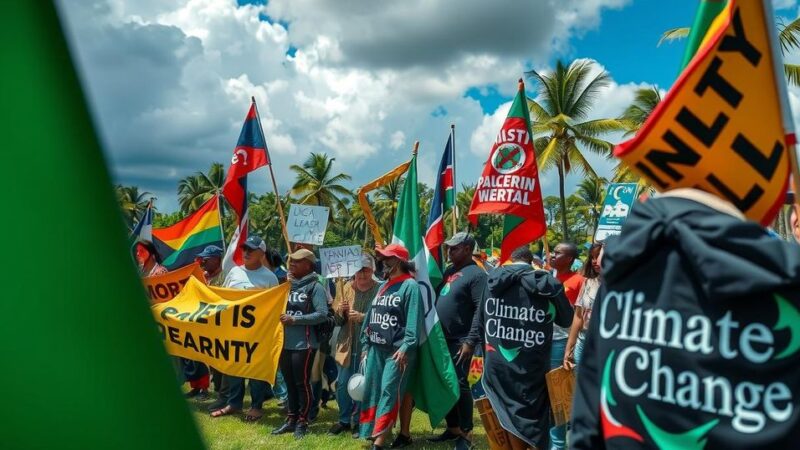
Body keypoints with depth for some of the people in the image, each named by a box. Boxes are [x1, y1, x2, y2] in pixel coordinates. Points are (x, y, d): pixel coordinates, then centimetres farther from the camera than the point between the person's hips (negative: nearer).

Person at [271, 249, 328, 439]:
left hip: (304, 344, -6)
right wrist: (278, 315, 1)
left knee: (302, 383, 3)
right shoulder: (288, 284, 11)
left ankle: (302, 421, 15)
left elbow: (322, 314, -17)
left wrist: (295, 319, -18)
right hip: (285, 343, 7)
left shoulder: (315, 287, -8)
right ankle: (291, 419, 26)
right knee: (289, 383, 14)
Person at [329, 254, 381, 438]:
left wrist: (363, 317, -24)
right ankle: (344, 420, 29)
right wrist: (340, 311, -11)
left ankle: (359, 421, 24)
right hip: (347, 345, 4)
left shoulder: (379, 290, -9)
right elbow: (338, 321, 10)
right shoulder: (346, 288, 6)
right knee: (342, 384, 11)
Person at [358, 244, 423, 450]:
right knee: (372, 392, 9)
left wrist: (406, 347, -24)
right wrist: (365, 344, 15)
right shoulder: (384, 286, 17)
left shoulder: (410, 285, -8)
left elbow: (414, 320, -17)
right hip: (376, 349, 8)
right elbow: (371, 316, 18)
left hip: (397, 350, -8)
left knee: (389, 393, -7)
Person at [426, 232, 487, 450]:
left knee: (459, 385, -2)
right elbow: (437, 298, 20)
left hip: (460, 341, -8)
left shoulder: (476, 274, -11)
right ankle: (452, 428, 27)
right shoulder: (449, 270, 14)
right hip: (441, 339, 8)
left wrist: (470, 341, -22)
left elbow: (480, 310, -18)